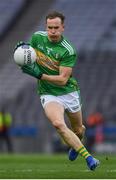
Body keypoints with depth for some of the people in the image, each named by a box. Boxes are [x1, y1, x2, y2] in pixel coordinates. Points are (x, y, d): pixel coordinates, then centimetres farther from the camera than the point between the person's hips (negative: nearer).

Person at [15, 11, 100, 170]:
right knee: (58, 123, -28)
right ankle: (88, 157, -27)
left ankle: (75, 145, 54)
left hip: (69, 92, -1)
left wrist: (38, 74, -31)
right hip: (49, 94, 1)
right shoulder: (37, 37, -6)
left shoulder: (68, 51, -19)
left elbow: (63, 79, -22)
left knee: (78, 130, 16)